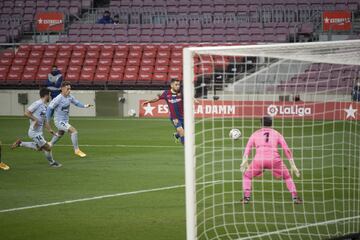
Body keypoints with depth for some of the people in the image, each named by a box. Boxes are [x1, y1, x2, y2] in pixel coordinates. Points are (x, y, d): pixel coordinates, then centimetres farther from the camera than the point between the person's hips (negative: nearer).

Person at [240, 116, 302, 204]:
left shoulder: (255, 134, 21)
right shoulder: (277, 134, 21)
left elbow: (247, 148, 7)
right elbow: (287, 150, 15)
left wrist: (244, 162, -3)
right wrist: (293, 166, 16)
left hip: (259, 160, 0)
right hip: (274, 159, 0)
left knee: (247, 176, 24)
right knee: (287, 177, 21)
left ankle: (246, 197, 9)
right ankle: (295, 197, 8)